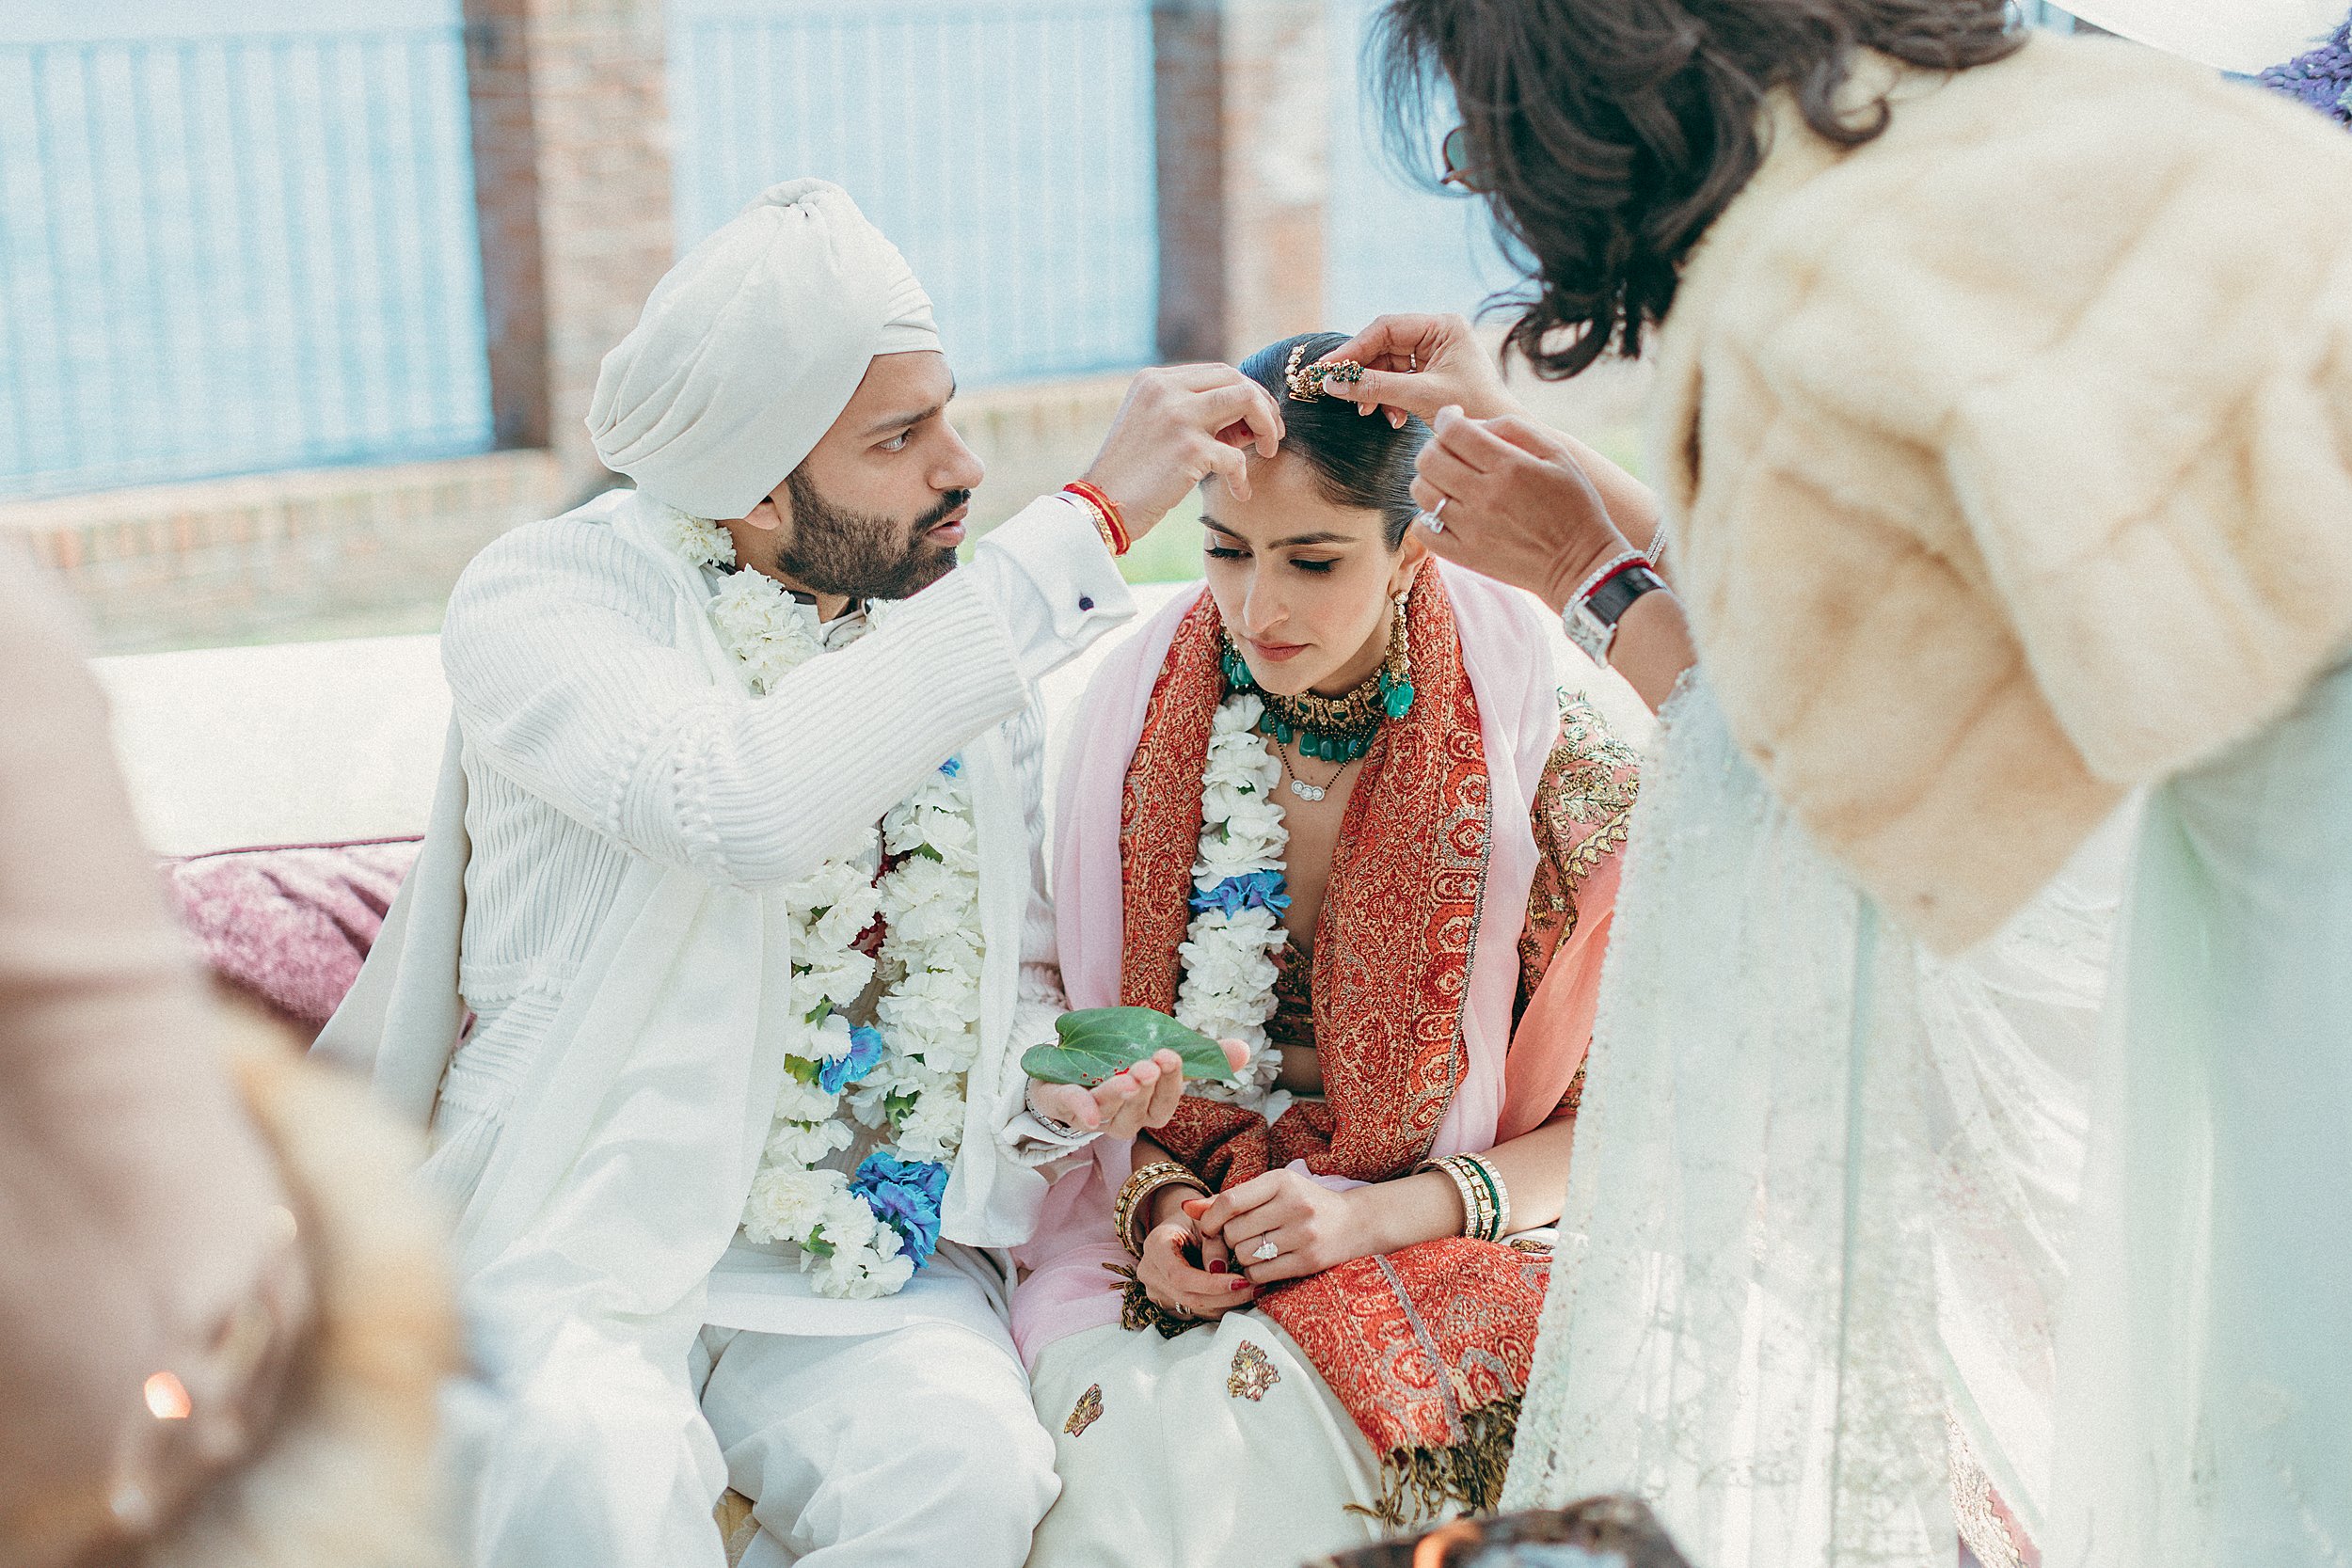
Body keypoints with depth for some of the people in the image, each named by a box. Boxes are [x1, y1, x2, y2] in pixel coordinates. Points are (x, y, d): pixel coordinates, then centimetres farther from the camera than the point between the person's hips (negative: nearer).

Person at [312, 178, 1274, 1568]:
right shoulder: (541, 600, -11)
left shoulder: (963, 621, 5)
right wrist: (1095, 517, -31)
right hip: (571, 1245, -3)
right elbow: (739, 806, -33)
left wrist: (1052, 1085, -10)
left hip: (868, 1258, 3)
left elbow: (1016, 974, 15)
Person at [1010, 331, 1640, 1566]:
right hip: (1171, 1231, 3)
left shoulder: (1545, 746, -10)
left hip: (1442, 1255, -2)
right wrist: (1156, 1200, -10)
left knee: (1255, 1417, -32)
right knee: (1130, 1426, -28)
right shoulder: (1134, 719, -2)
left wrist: (1374, 1214, -16)